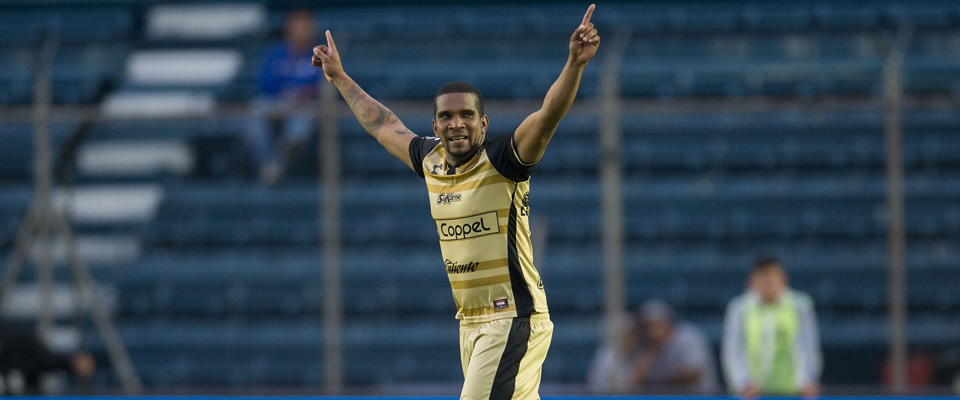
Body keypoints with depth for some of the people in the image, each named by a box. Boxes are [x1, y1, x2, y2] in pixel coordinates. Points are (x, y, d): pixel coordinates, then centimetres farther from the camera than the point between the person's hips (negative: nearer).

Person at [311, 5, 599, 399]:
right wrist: (340, 78, 38)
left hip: (513, 318, -7)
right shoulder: (431, 161, 10)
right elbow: (383, 124, 27)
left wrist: (575, 64, -40)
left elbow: (548, 116, -24)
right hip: (470, 322, 7)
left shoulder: (502, 160, -9)